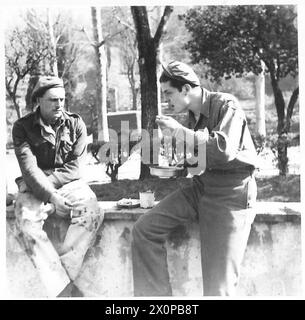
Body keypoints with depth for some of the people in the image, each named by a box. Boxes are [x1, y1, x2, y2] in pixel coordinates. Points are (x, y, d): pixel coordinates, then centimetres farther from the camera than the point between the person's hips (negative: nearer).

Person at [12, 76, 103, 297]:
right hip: (35, 187, -1)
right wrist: (52, 197, -27)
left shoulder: (76, 124, 0)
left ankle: (59, 277, -27)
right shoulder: (23, 127, -3)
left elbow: (75, 169, -5)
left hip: (69, 183, 1)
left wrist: (46, 179, -16)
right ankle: (63, 286, -29)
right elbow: (29, 169, -14)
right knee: (26, 219, -32)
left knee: (92, 212, -30)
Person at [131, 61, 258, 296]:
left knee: (218, 286, -8)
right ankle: (155, 295, 1)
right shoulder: (193, 115, 11)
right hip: (201, 187, 7)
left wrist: (179, 130, -20)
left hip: (231, 192, -7)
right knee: (144, 230, -7)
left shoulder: (226, 105, -10)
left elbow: (224, 150, -27)